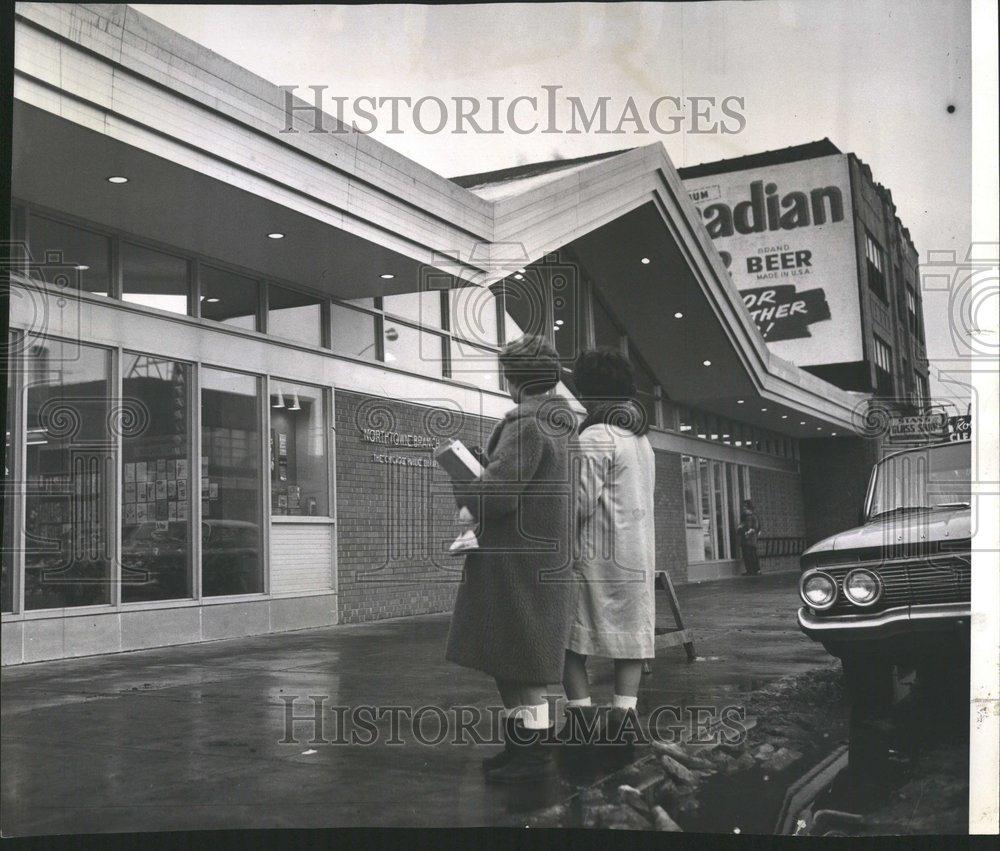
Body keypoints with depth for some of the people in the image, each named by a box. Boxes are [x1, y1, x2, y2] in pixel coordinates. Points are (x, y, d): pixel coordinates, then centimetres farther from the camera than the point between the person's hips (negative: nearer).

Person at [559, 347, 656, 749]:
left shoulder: (596, 437, -12)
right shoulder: (641, 438, 16)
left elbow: (580, 504, -16)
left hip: (599, 556, -8)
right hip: (639, 557, 8)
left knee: (568, 640, -1)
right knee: (631, 635, 7)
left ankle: (580, 720, -4)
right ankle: (623, 716, 6)